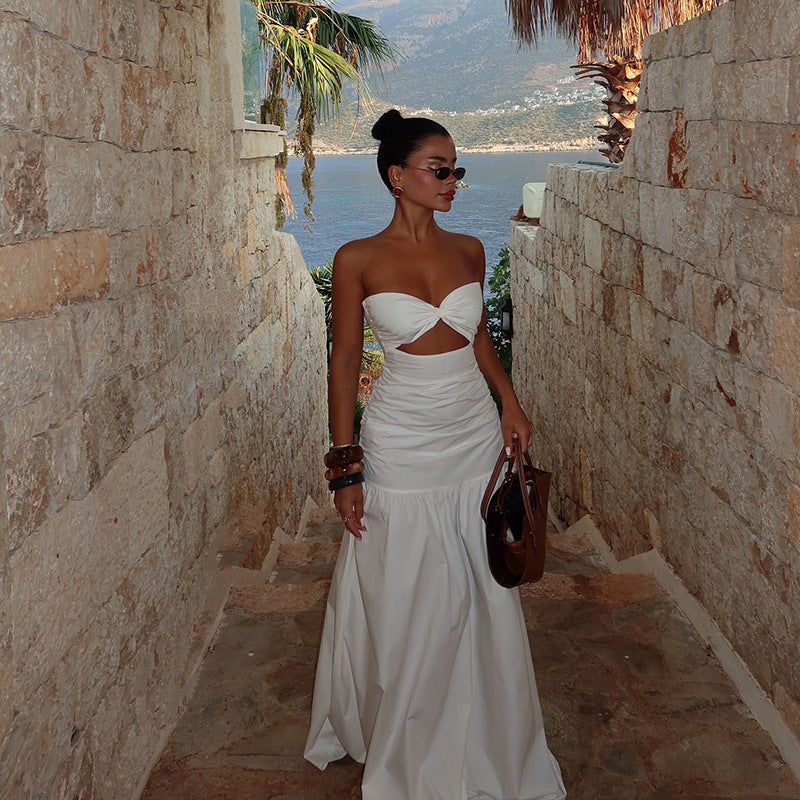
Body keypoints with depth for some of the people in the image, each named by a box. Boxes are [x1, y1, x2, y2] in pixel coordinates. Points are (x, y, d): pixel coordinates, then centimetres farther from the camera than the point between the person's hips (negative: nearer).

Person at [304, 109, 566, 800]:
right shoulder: (359, 261, -7)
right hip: (401, 444, -3)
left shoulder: (469, 251, 4)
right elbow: (345, 361, -4)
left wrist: (511, 404, 4)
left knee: (483, 600, 11)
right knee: (402, 606, 7)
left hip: (476, 435, 4)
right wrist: (346, 467, -7)